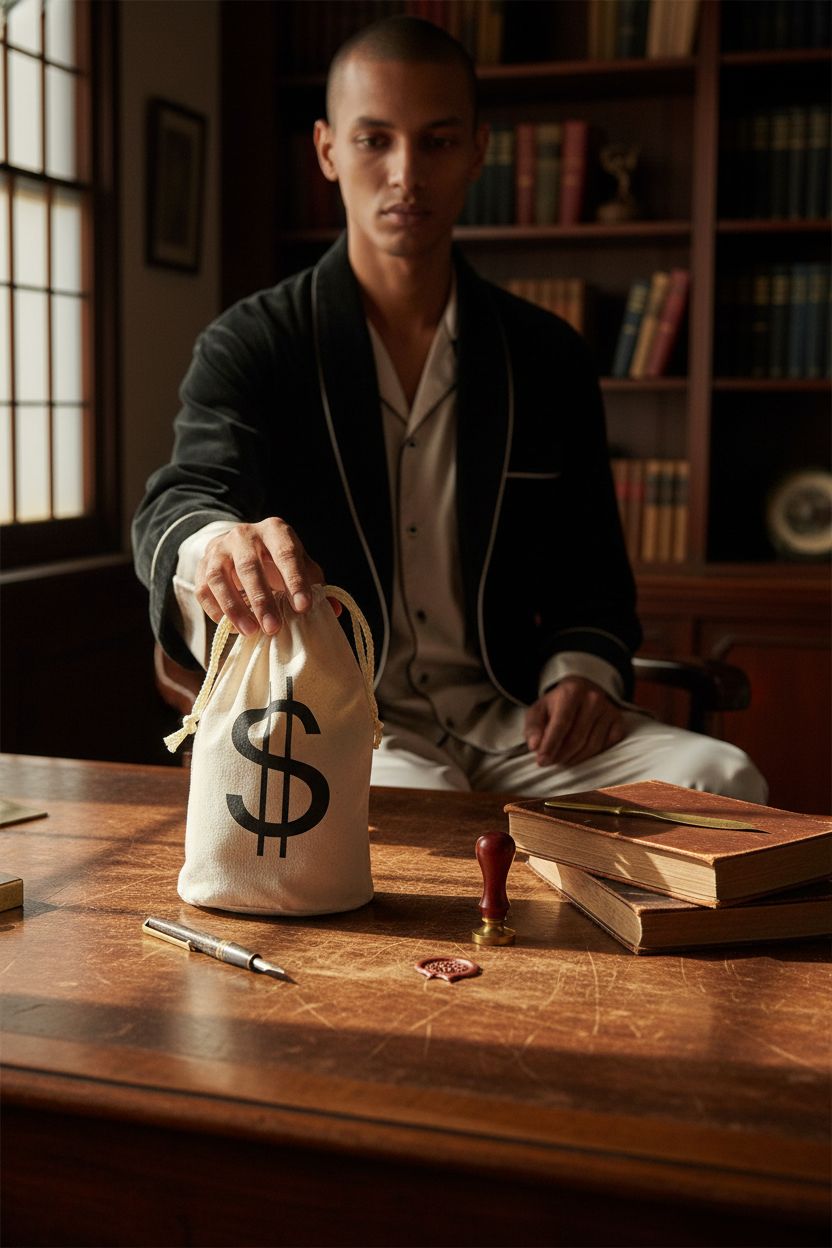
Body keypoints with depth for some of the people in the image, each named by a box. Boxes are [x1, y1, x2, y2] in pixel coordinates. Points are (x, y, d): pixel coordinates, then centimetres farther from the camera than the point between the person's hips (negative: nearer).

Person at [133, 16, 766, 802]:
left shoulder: (549, 359, 10)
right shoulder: (249, 347, 1)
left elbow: (591, 574, 15)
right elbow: (179, 503, -16)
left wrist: (583, 671, -8)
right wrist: (217, 550, -43)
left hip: (505, 717, 4)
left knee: (722, 780, -21)